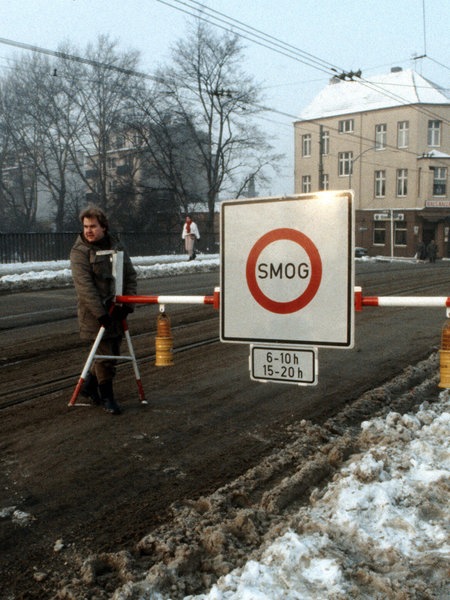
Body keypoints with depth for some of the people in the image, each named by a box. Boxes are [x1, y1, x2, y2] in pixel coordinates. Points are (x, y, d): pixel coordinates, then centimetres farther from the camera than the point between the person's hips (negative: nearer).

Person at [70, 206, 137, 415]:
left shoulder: (116, 246, 9)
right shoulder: (79, 251, -8)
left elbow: (130, 275, 10)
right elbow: (84, 286, -16)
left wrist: (128, 303, -3)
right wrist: (100, 312, -22)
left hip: (116, 310, 6)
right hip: (94, 312, -6)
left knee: (112, 351, 13)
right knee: (105, 354, -4)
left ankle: (90, 385, 33)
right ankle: (106, 397, 10)